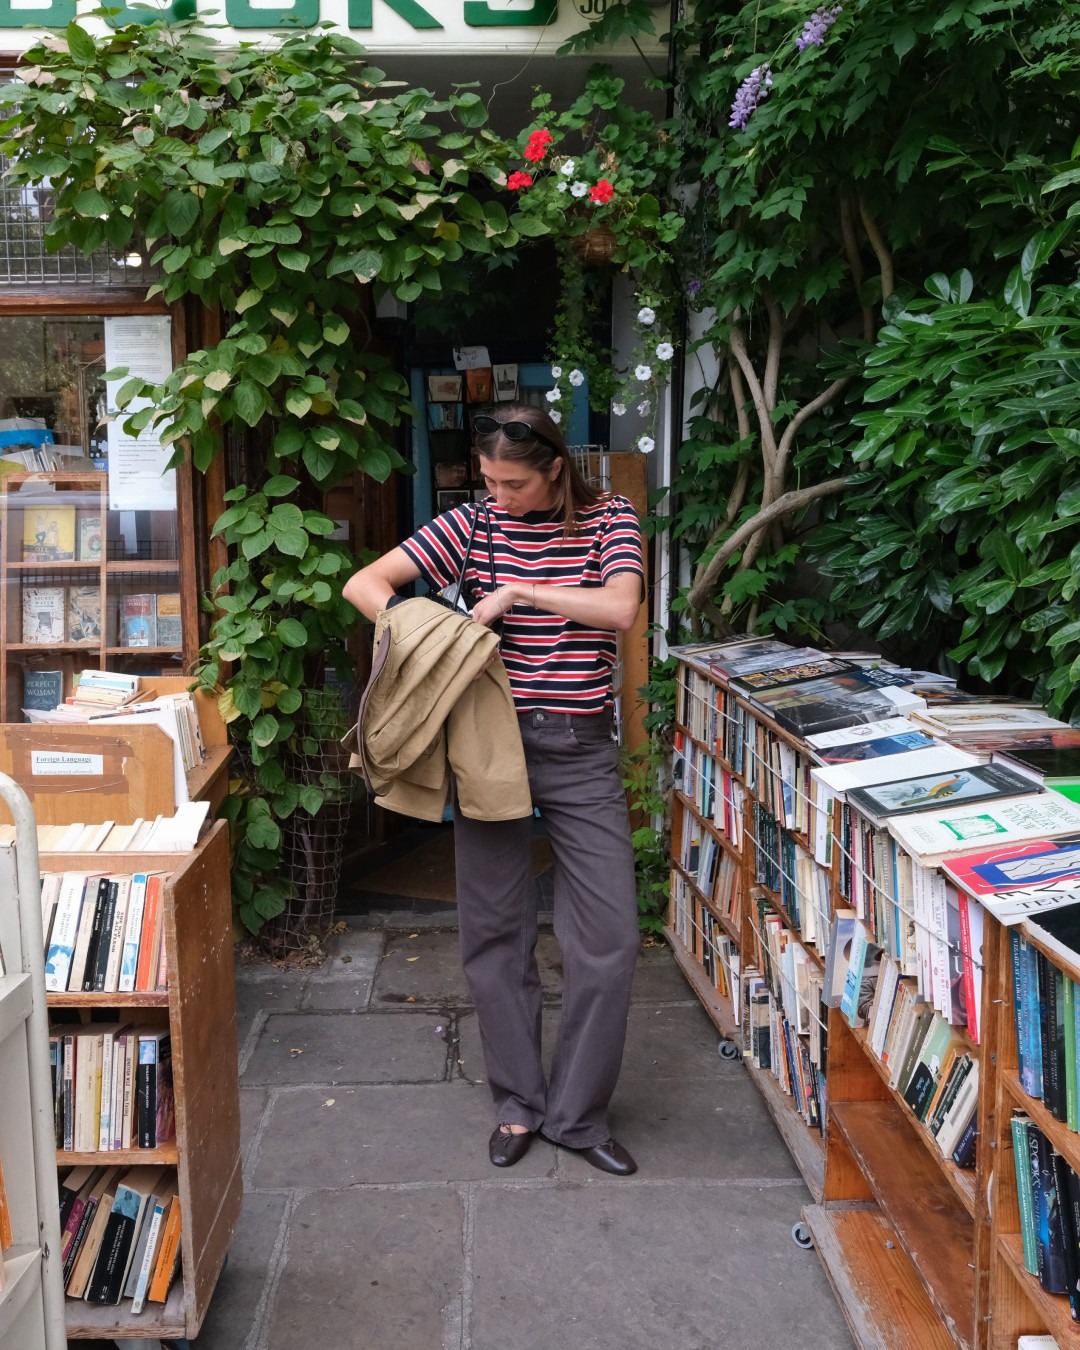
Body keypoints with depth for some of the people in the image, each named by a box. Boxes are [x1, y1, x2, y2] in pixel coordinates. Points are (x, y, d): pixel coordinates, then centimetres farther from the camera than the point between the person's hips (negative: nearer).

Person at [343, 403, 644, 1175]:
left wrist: (518, 591, -19)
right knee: (496, 933, 8)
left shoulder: (609, 519, 1)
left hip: (580, 746, -1)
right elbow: (363, 584, -1)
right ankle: (519, 1104, 26)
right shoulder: (473, 524, 3)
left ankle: (578, 1112, 17)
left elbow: (621, 608, -17)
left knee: (611, 938, -1)